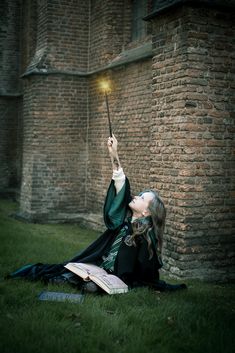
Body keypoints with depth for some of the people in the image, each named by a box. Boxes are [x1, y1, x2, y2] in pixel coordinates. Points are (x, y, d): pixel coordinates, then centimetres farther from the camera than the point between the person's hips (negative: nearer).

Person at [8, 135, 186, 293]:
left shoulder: (145, 237, -16)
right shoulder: (126, 217, 2)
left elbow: (147, 277, -13)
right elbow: (121, 184, -2)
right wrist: (114, 155, -8)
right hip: (97, 267, 7)